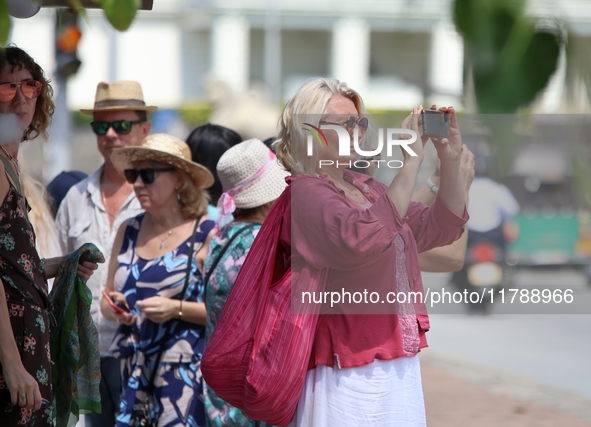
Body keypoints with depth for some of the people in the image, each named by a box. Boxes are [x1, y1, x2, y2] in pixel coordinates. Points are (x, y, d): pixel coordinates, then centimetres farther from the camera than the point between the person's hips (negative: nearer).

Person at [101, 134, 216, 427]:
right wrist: (113, 308, -2)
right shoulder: (128, 232, 11)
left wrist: (177, 309, -18)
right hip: (132, 369, 5)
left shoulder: (206, 234, -5)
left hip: (184, 370, -5)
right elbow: (107, 298, 19)